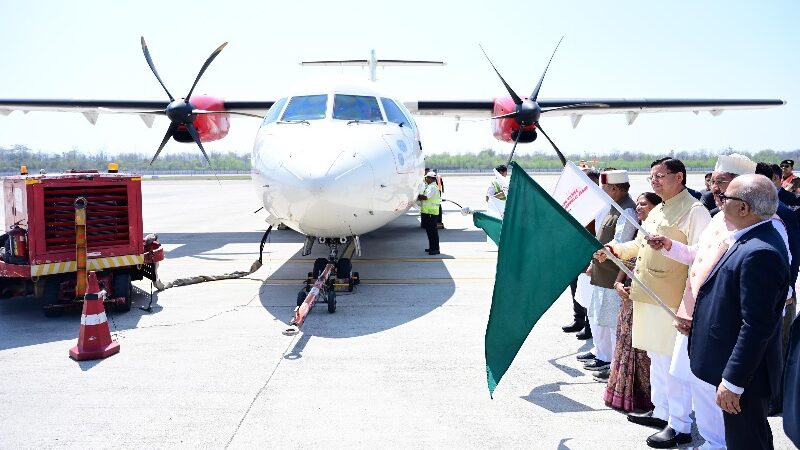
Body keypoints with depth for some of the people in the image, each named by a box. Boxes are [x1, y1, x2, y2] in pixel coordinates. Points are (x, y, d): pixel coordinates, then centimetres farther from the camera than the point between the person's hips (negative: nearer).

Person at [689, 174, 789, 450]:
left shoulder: (760, 253, -27)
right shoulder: (751, 241, 5)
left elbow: (756, 326, -28)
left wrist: (733, 381, -24)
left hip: (744, 374, -10)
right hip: (737, 366, 10)